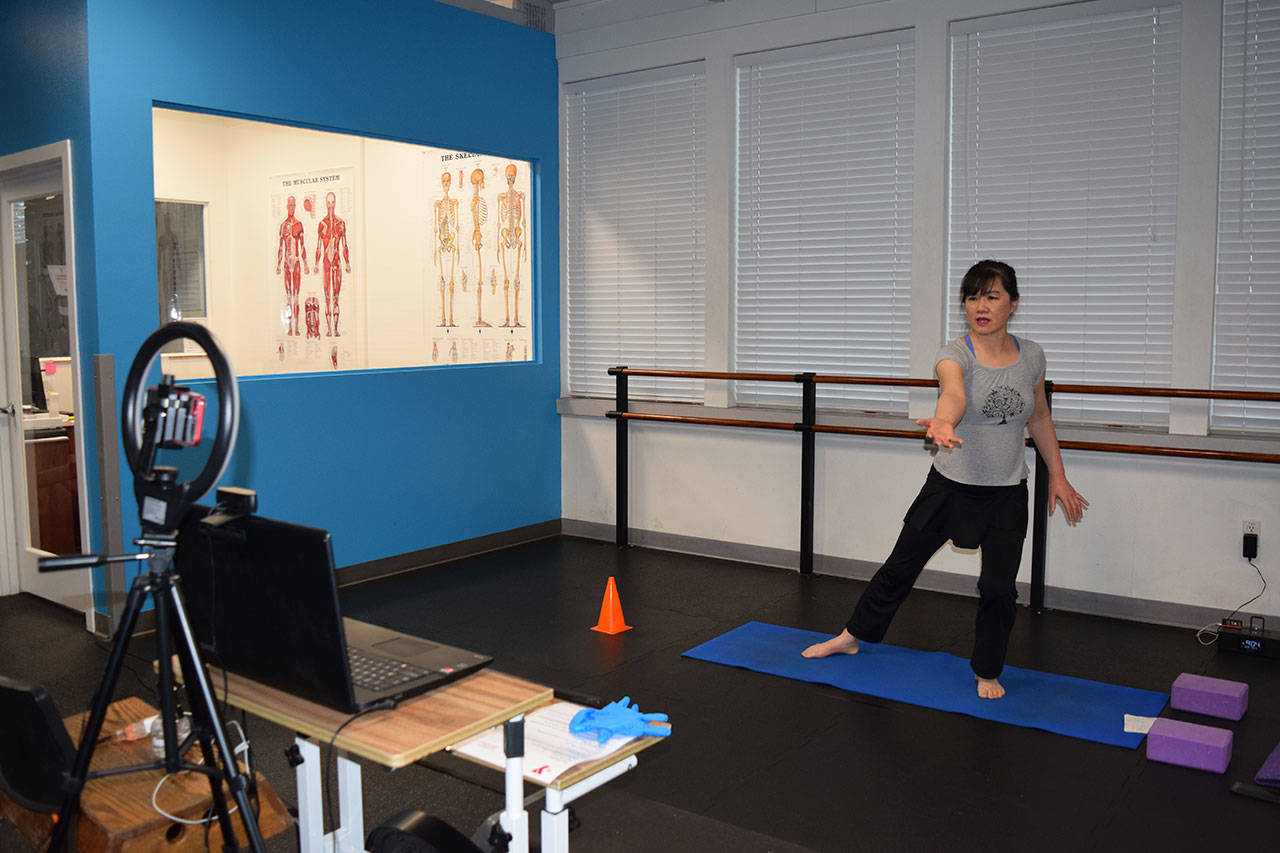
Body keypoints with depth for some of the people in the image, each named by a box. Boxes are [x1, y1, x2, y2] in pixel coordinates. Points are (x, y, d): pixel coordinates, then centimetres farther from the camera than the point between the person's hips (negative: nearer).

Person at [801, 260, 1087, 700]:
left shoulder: (1032, 356, -3)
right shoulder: (954, 354, -15)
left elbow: (1039, 418, 12)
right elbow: (954, 393, -40)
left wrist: (1058, 476, 11)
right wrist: (943, 422, -62)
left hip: (1008, 495, 2)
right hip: (951, 485, -2)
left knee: (998, 587, 1)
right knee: (901, 565, 10)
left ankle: (987, 671, 25)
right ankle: (852, 636, 30)